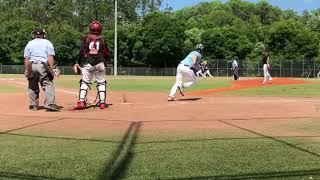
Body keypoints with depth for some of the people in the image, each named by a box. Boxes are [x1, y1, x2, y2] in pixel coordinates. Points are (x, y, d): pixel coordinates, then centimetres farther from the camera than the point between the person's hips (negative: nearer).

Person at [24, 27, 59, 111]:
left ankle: (34, 105, 15)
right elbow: (50, 57, -2)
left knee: (32, 86, 12)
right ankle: (50, 104, -21)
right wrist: (51, 69, -4)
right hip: (43, 65, -3)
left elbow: (26, 59, 9)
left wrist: (26, 70, 10)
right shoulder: (47, 43, 9)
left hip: (31, 66, 3)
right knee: (48, 84, -7)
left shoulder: (29, 43, 16)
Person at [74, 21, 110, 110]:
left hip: (88, 64, 0)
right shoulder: (102, 39, 3)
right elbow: (106, 54, 6)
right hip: (100, 64, 0)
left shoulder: (87, 38, 1)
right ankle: (102, 102, 10)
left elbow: (81, 51, -4)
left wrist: (77, 63, 1)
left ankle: (81, 101, -7)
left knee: (84, 82, 5)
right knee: (101, 82, 10)